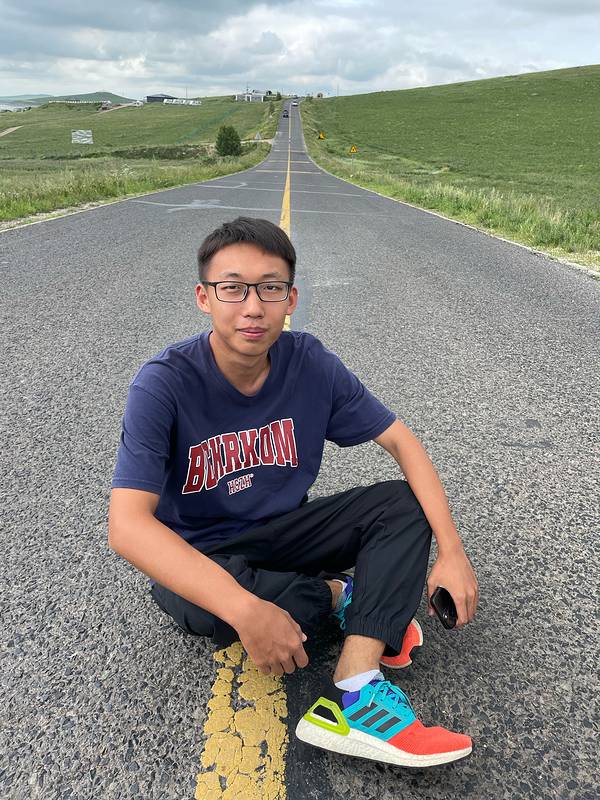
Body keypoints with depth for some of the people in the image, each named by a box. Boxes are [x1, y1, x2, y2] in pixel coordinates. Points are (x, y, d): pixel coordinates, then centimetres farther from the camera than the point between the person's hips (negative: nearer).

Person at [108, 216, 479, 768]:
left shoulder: (310, 364, -12)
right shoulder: (164, 384, -24)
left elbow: (401, 441, -8)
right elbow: (128, 526, -33)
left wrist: (451, 551, -19)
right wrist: (246, 609, -43)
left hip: (282, 530, 4)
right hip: (197, 557, -3)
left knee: (406, 502, -14)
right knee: (214, 609, -37)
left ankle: (352, 699, -26)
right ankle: (342, 594, -4)